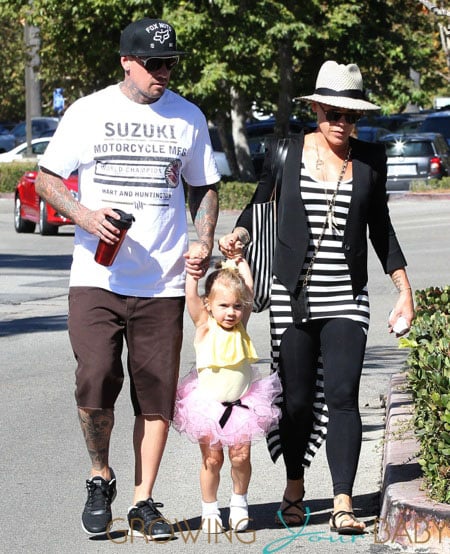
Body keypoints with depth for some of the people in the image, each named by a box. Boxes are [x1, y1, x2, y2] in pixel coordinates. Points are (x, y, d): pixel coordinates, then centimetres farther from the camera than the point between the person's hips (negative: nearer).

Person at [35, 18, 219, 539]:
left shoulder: (187, 117, 9)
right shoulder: (88, 112, 2)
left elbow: (203, 187, 19)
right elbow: (46, 178, 6)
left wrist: (204, 243, 2)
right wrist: (85, 216, -13)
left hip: (164, 282, 2)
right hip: (97, 277, -2)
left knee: (157, 394, 1)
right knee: (95, 383, -14)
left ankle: (144, 501, 11)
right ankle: (100, 477, 11)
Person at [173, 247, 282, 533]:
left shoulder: (241, 326, -1)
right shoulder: (205, 327, -8)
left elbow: (249, 289, -2)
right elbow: (191, 294, -17)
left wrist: (239, 260, 3)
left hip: (242, 402, 2)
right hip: (208, 404, -2)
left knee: (240, 456, -1)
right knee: (212, 459, 1)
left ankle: (239, 502, 20)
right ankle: (210, 509, 17)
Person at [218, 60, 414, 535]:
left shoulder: (370, 159, 6)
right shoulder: (286, 153, 2)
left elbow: (380, 228, 14)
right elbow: (260, 205, 13)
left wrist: (404, 290, 11)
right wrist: (236, 236, -7)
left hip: (346, 298, 0)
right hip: (292, 295, 0)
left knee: (342, 396, -11)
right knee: (297, 400, 5)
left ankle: (342, 505, -11)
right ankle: (294, 489, 28)